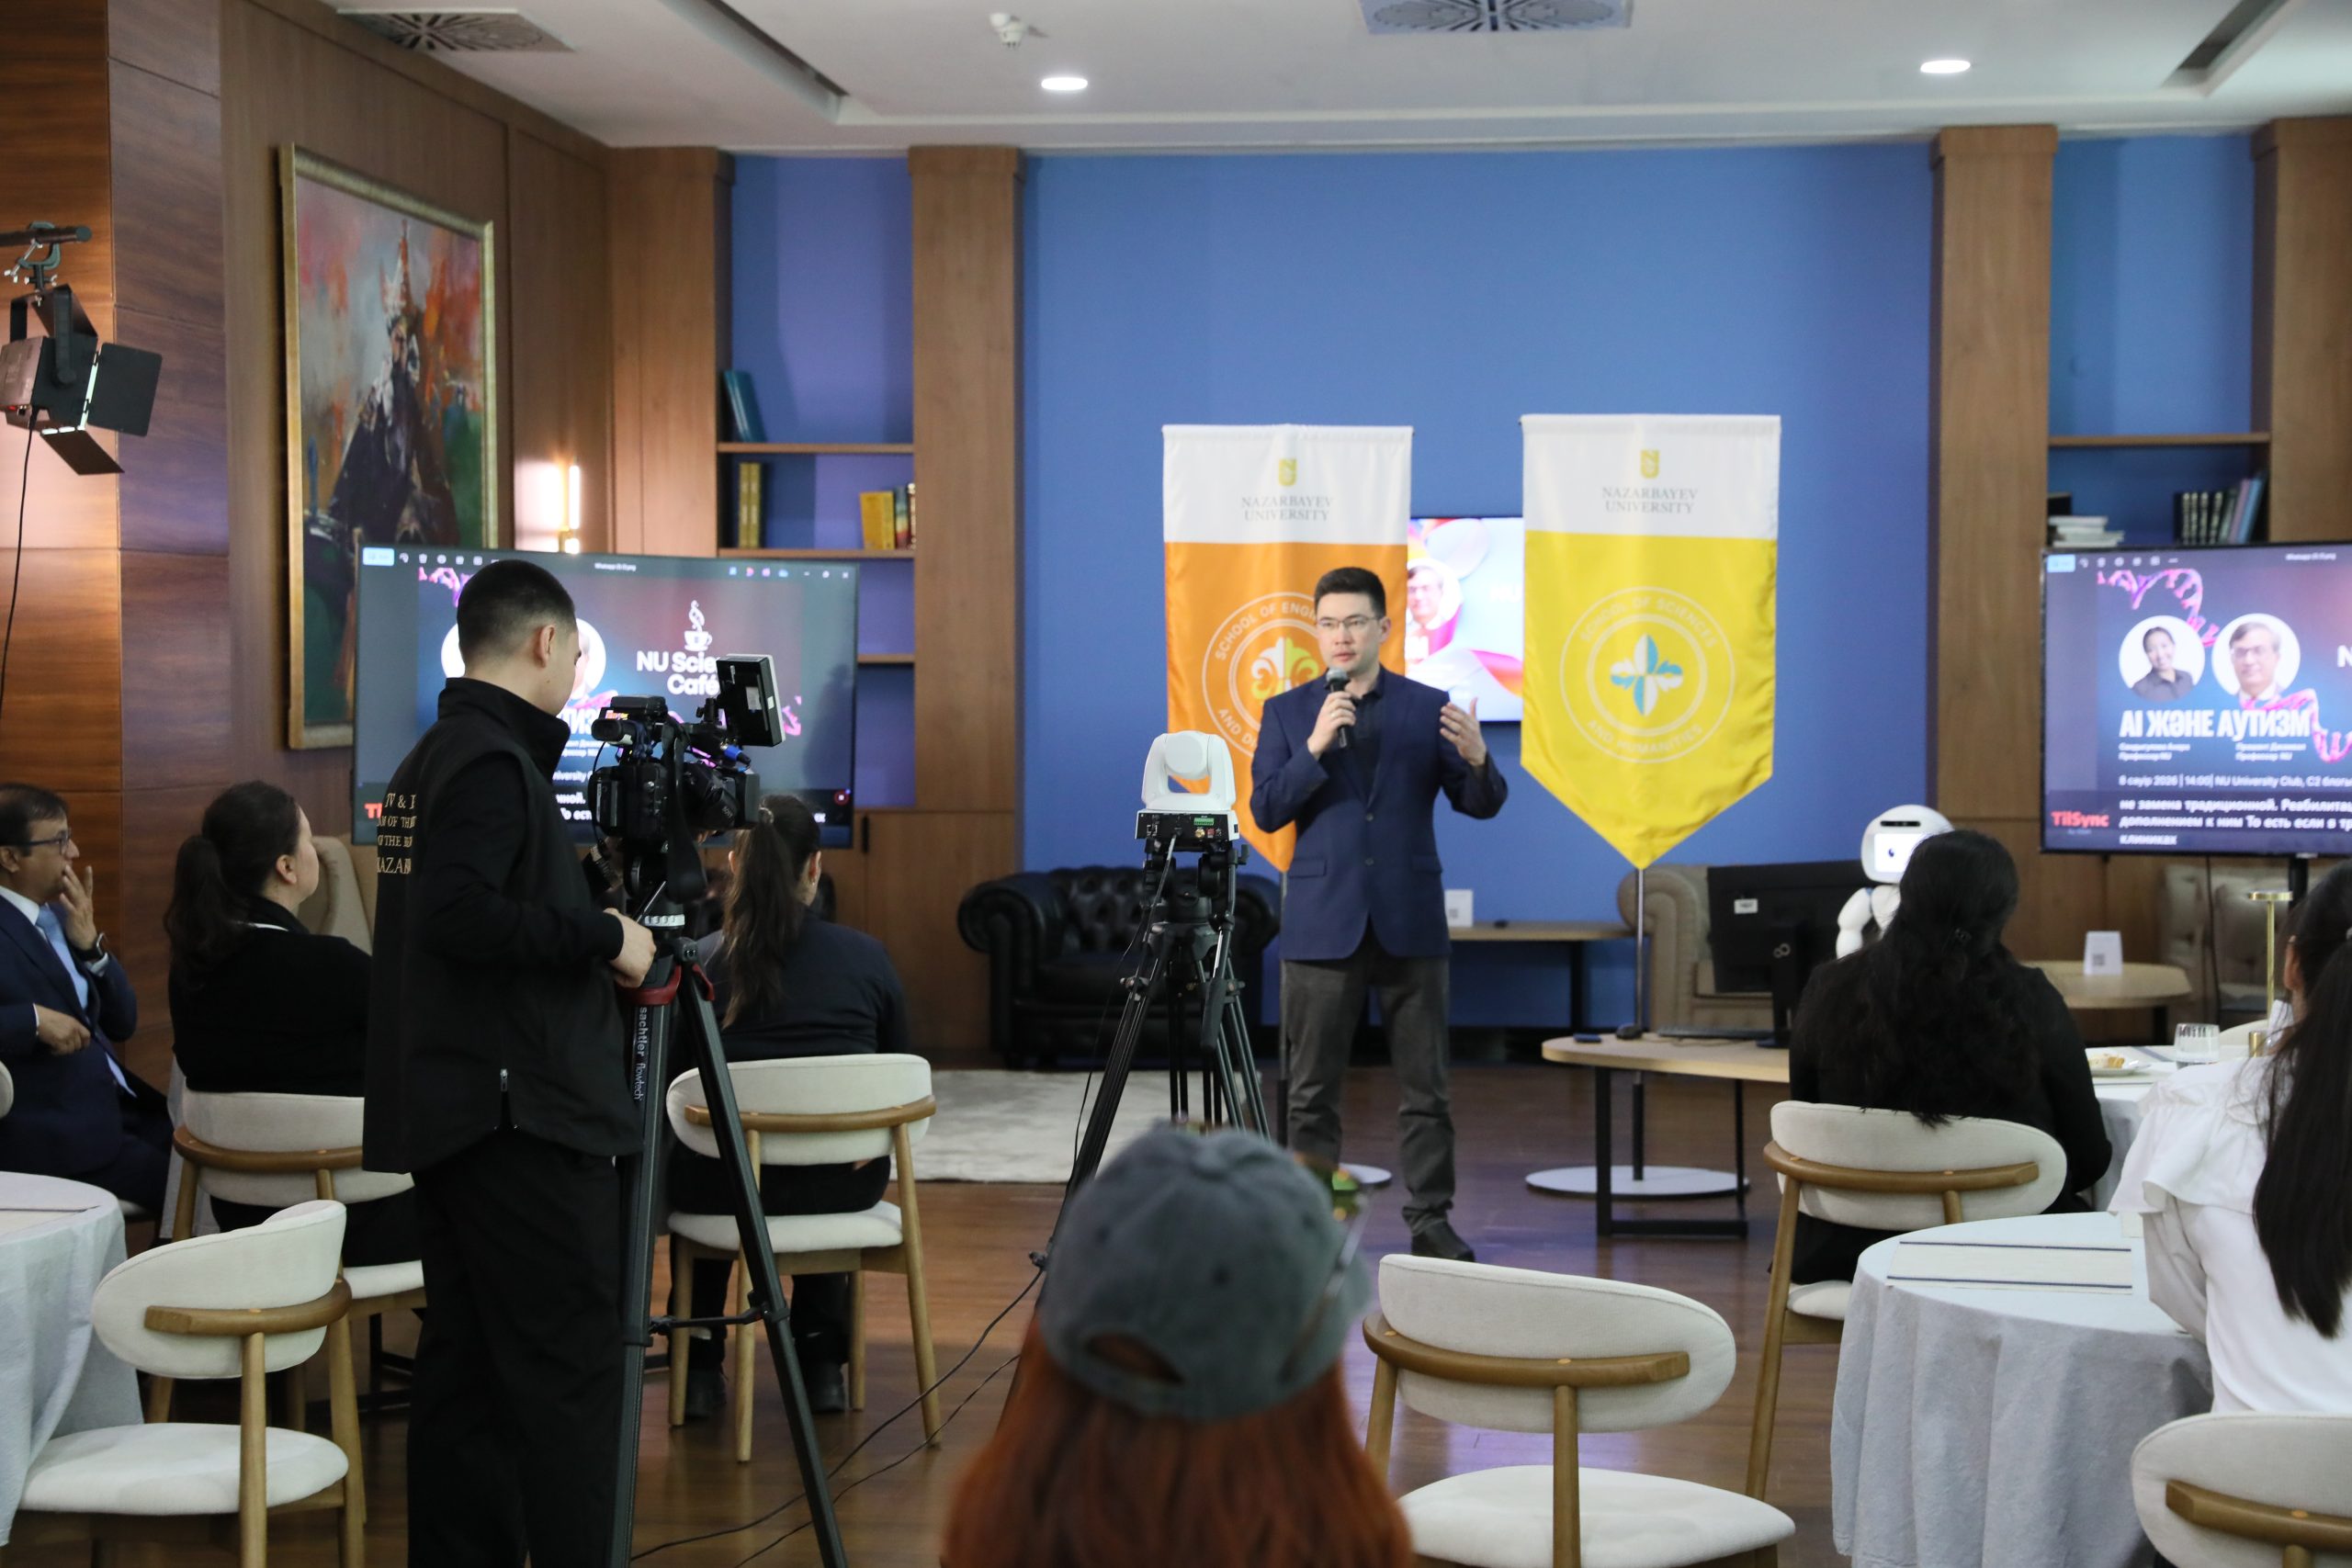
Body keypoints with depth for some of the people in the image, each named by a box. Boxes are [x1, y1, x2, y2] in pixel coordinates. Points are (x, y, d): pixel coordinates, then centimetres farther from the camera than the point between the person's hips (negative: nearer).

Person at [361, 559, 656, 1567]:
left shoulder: (429, 759, 17)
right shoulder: (494, 762, -14)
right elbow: (461, 917, -24)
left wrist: (592, 940, 21)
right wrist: (605, 937, -15)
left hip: (447, 1112, 10)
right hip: (522, 1115, -10)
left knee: (468, 1362, 11)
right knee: (571, 1367, -10)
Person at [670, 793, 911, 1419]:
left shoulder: (704, 966, -8)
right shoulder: (868, 957, -3)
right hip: (849, 1182, 1)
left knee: (678, 1160, 35)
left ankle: (700, 1364, 33)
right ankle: (821, 1361, 36)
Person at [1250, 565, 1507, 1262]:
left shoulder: (1428, 707, 5)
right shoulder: (1286, 712, 6)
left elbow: (1481, 804, 2)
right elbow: (1265, 811, -3)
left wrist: (1477, 759, -20)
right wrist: (1315, 748, -17)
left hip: (1408, 920, 0)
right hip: (1322, 919, 0)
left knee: (1425, 1086, 3)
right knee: (1312, 1091, 3)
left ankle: (1431, 1219, 10)